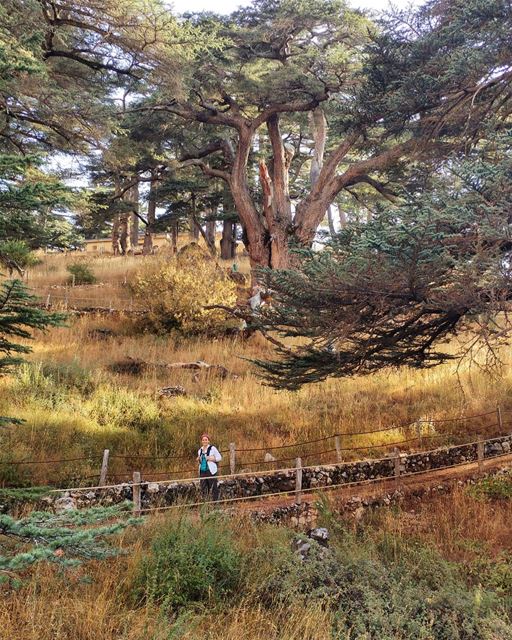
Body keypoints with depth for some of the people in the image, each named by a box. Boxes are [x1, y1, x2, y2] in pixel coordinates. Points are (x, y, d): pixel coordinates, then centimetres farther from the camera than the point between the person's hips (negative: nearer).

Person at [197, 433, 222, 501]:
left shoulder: (212, 448, -1)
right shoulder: (200, 450, 16)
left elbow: (219, 457, 0)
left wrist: (213, 459, -14)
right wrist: (198, 460, 5)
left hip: (211, 471, -5)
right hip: (202, 471, 5)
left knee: (213, 487, -7)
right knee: (203, 488, 4)